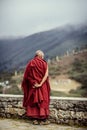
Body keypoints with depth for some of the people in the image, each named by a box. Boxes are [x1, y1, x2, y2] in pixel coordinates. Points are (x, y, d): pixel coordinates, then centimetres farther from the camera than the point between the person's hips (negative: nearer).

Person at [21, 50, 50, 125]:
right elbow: (46, 75, -16)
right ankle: (43, 119, 7)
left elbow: (27, 76, -1)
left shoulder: (30, 63, 4)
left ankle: (35, 119, 11)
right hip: (42, 87, -3)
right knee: (42, 101, 5)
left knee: (34, 101, 10)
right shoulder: (44, 63, -4)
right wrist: (40, 84, -20)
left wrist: (33, 83, -2)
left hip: (33, 86, 3)